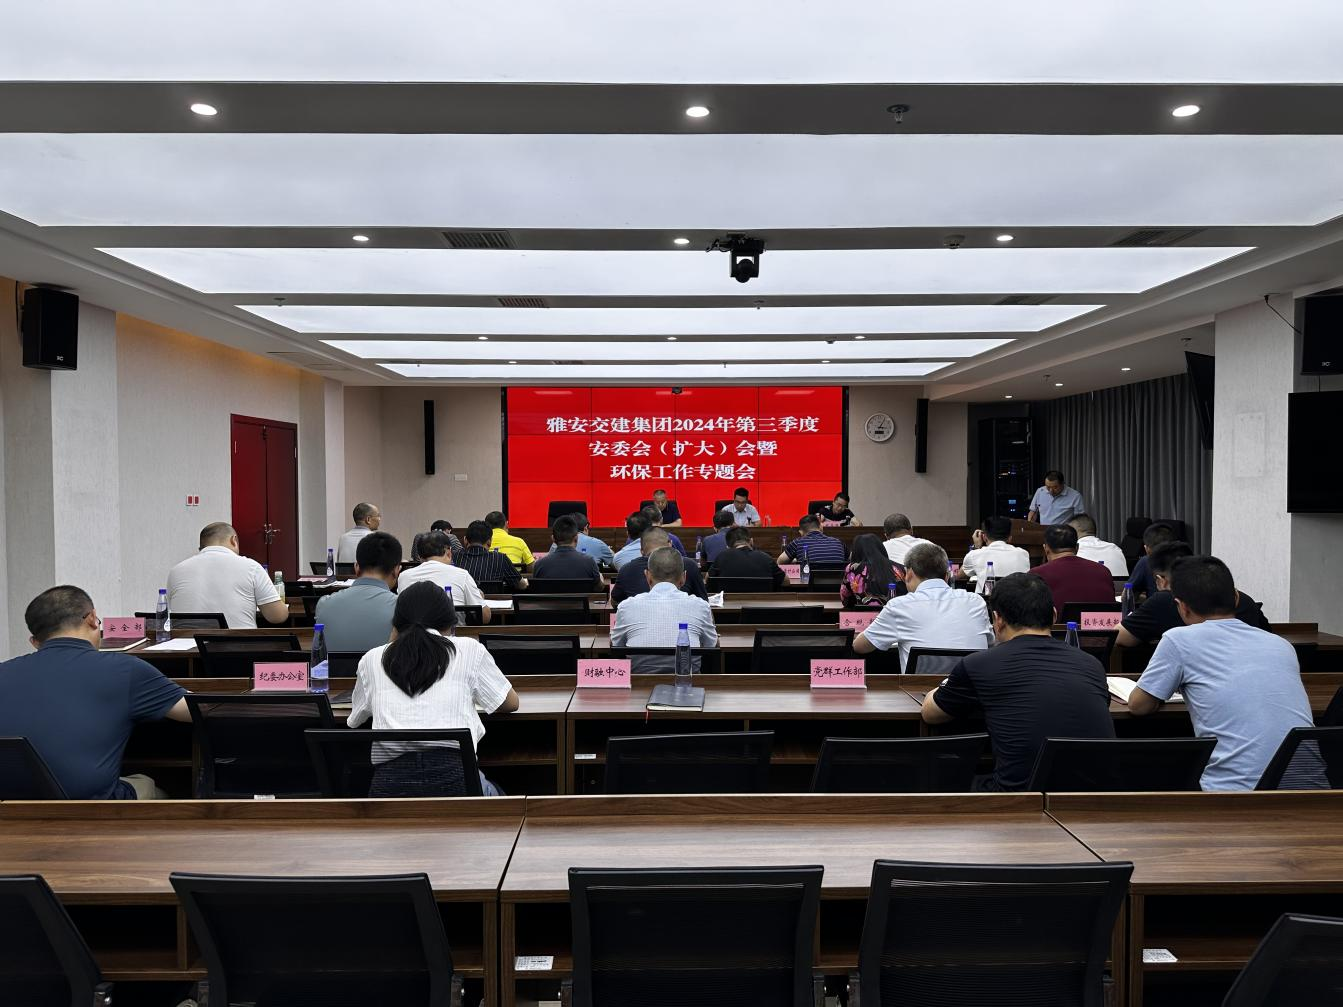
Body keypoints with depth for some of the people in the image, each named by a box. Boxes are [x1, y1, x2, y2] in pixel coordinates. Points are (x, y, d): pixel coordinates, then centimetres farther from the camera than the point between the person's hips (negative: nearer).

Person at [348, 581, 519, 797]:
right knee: (496, 796, 31)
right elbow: (511, 703, 20)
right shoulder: (468, 649, 10)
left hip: (389, 780, 2)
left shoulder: (372, 659, 14)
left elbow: (355, 718, 33)